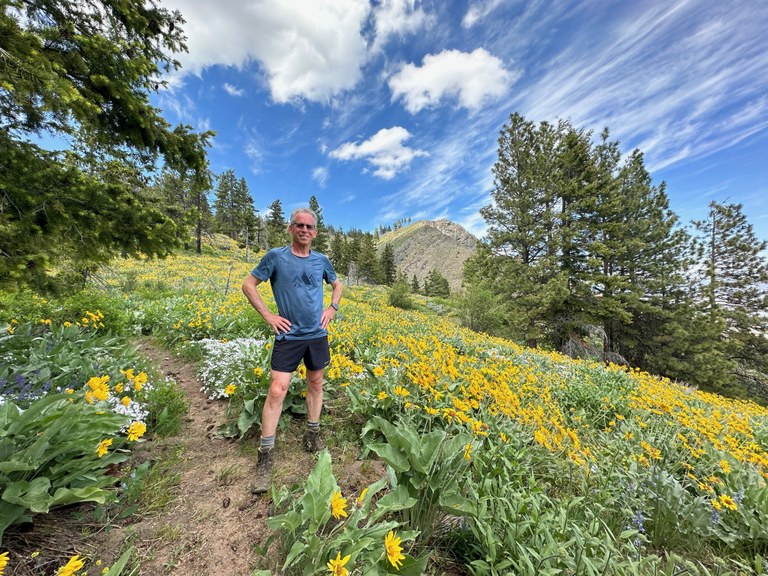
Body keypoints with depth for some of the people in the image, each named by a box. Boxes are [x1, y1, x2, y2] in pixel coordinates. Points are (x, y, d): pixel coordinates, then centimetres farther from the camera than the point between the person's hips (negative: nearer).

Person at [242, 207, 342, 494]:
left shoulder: (321, 260, 4)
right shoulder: (275, 256, -5)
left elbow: (337, 284, 20)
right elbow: (248, 285, 0)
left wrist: (332, 308, 4)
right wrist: (268, 316, -8)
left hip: (317, 334, 4)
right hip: (288, 336, -3)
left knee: (316, 385, 15)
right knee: (277, 391, -6)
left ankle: (313, 434, 35)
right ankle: (266, 455, 11)